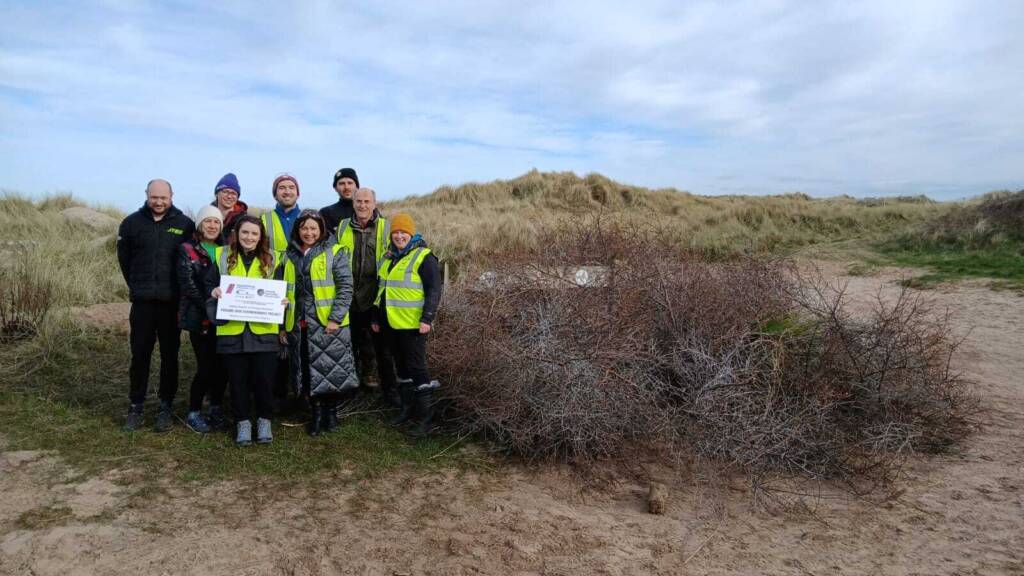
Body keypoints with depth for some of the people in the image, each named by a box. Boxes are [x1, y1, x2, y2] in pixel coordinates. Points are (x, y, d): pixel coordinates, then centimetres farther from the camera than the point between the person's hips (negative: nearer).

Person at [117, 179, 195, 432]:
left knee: (169, 355, 6)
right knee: (140, 355, 6)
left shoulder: (185, 224, -1)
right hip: (142, 300, 1)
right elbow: (124, 259, 12)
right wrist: (137, 286, 12)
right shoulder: (131, 222, 3)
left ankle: (165, 407, 16)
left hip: (172, 301, -1)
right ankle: (136, 407, 17)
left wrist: (181, 289, 4)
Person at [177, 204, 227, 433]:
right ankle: (194, 413, 13)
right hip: (199, 318, -4)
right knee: (206, 367, -5)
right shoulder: (188, 250, 0)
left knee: (222, 365, 6)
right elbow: (188, 285, -9)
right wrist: (210, 309, -17)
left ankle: (216, 410, 23)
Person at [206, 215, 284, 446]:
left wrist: (283, 300, -9)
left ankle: (264, 420, 21)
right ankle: (242, 422, 23)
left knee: (264, 379, 3)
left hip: (263, 330, 0)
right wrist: (213, 291, -12)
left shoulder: (271, 259, 7)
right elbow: (208, 284, 10)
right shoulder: (221, 256, 6)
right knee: (238, 380, 8)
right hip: (232, 329, 0)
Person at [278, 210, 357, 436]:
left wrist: (335, 318, -14)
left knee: (331, 368, 0)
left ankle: (331, 410, 19)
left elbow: (345, 287, -7)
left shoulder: (334, 252, -1)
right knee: (308, 371, 8)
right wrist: (282, 325, 9)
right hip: (299, 325, 4)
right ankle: (316, 412, 23)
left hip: (329, 324, -3)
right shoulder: (289, 256, 12)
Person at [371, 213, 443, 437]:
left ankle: (426, 418, 1)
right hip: (391, 323, 8)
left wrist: (427, 318, -22)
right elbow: (382, 288, 22)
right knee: (402, 367, 16)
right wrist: (377, 317, 21)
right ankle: (407, 408, 29)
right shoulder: (389, 257, 14)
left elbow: (434, 290, -14)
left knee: (416, 368, -6)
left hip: (412, 324, -8)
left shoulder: (423, 257, -10)